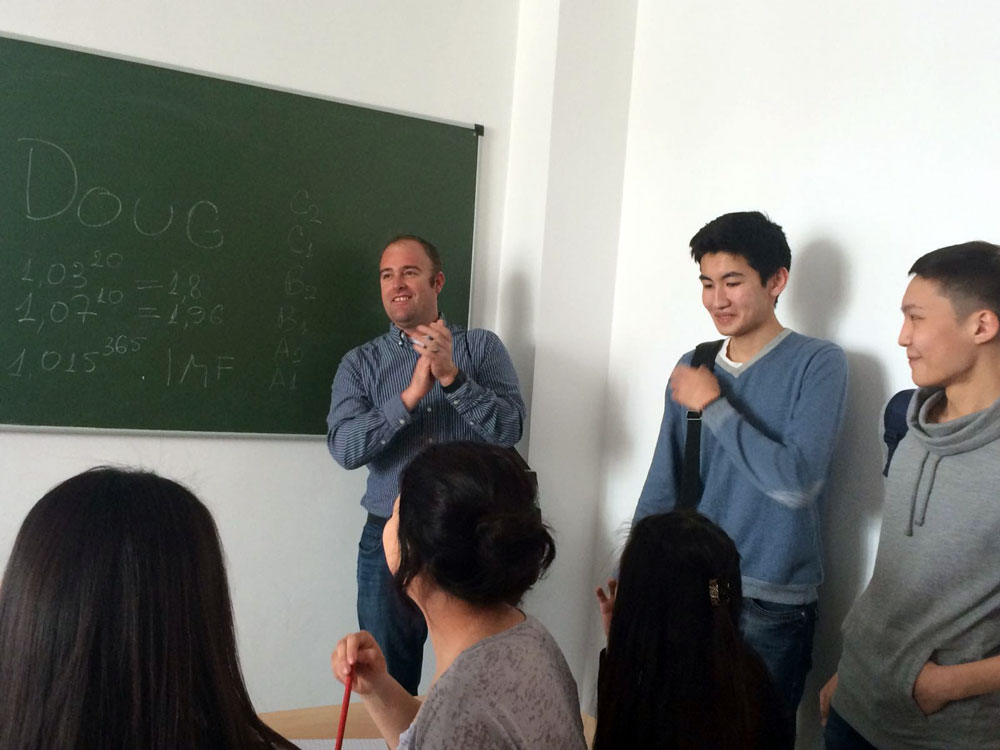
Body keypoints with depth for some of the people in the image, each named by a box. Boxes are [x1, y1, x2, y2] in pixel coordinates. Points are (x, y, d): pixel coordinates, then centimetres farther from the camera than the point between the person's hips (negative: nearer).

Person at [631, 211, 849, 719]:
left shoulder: (818, 363, -8)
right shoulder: (693, 368, 5)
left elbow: (797, 480, -20)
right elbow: (661, 487, 9)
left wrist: (712, 405, -14)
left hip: (772, 607, -4)